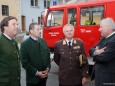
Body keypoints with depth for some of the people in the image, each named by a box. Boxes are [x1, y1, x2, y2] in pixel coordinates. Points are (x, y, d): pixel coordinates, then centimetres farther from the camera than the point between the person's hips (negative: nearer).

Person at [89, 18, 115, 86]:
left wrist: (95, 54, -4)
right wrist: (95, 51, -16)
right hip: (101, 75, 9)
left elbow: (104, 58, -25)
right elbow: (91, 49, 8)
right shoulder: (104, 38, 9)